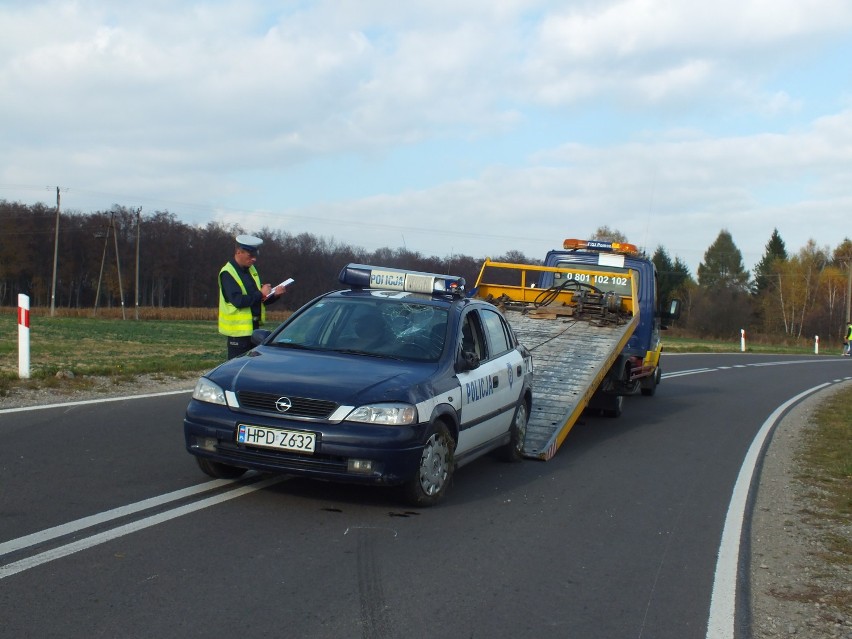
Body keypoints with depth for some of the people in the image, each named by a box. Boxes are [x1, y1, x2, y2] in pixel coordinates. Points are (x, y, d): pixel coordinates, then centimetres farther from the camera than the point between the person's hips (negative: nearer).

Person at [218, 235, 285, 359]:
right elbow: (238, 300, -25)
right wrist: (260, 294, -18)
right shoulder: (227, 273, -14)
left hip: (253, 327, 8)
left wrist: (274, 294, -2)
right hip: (238, 329, -8)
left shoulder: (251, 270, 13)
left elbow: (260, 300, 17)